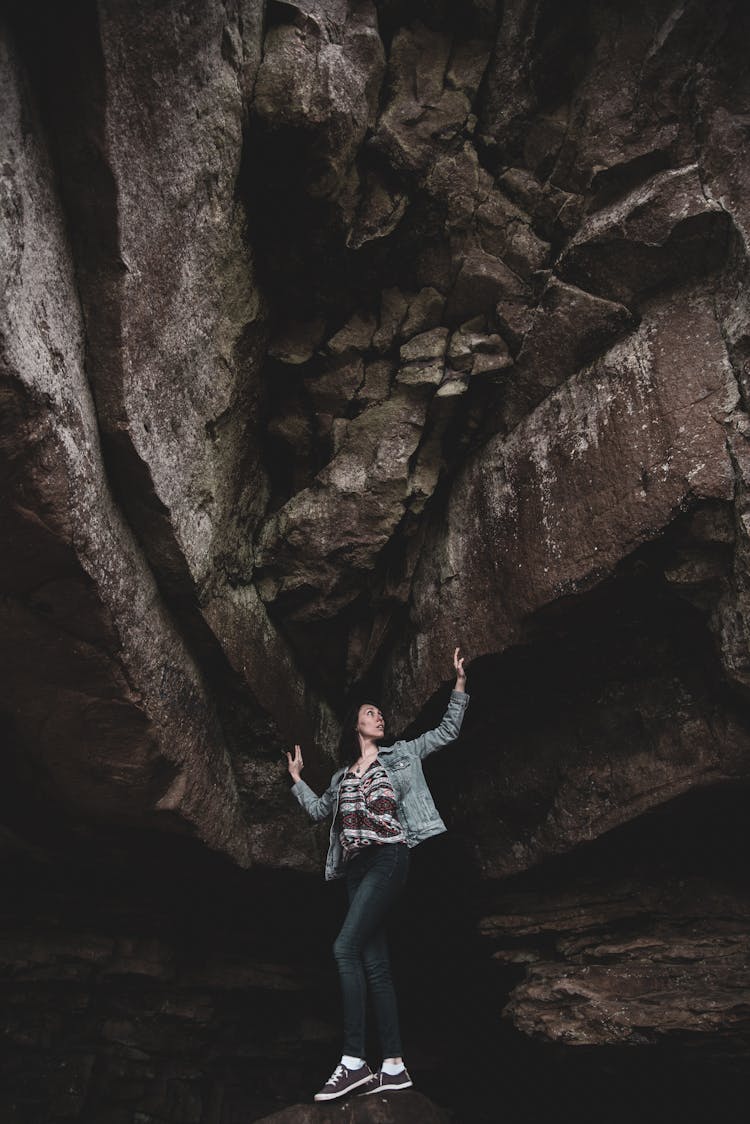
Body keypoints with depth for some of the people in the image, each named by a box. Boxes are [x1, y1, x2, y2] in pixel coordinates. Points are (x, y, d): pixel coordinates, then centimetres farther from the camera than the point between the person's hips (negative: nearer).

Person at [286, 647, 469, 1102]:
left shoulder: (401, 754, 11)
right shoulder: (342, 776, 22)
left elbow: (448, 731, 7)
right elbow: (319, 810, 35)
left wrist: (460, 683, 0)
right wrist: (297, 778, 29)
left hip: (389, 858, -6)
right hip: (357, 867, 6)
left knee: (346, 947, -18)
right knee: (374, 963, 3)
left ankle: (354, 1062, -15)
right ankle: (394, 1066, 7)